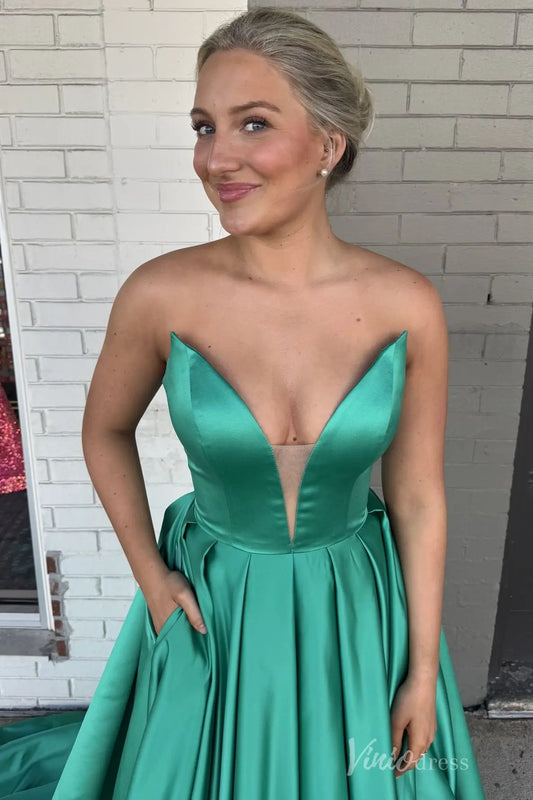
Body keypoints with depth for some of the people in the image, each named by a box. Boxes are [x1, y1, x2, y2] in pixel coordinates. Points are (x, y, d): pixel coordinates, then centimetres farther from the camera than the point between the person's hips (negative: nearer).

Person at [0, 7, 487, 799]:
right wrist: (150, 575, -2)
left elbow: (418, 497, -8)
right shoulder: (160, 295, -19)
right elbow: (106, 433, 0)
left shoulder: (408, 306, -17)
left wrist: (423, 671, -1)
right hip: (214, 610, 0)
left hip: (357, 606, 1)